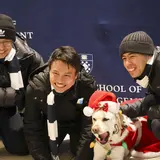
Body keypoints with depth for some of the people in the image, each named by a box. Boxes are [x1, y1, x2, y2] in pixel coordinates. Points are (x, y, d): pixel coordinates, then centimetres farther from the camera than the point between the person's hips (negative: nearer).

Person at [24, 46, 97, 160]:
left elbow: (89, 126, -28)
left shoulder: (88, 86, -35)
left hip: (78, 123, -1)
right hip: (51, 124, 1)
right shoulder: (35, 86, -31)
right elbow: (32, 128, -23)